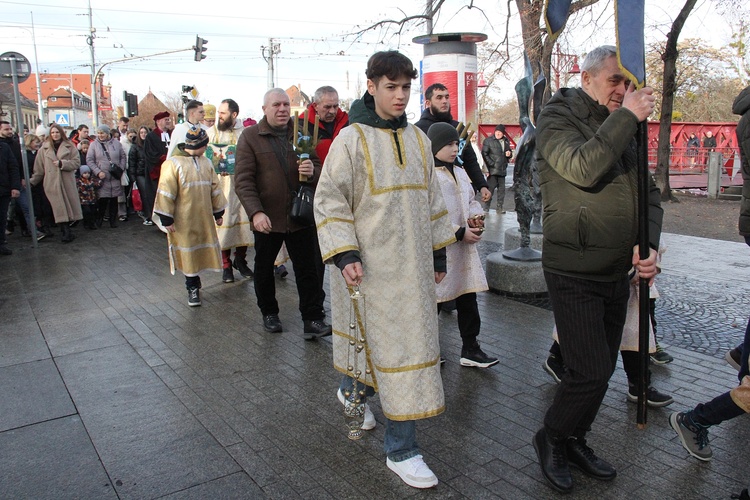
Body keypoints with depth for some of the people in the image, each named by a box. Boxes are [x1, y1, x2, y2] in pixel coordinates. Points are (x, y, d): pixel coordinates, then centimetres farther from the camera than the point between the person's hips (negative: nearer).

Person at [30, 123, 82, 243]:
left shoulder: (70, 146, 5)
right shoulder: (45, 148, 8)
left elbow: (77, 162, -1)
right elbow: (39, 168, 12)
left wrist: (62, 163, -12)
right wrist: (32, 182, 12)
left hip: (67, 182, 0)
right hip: (52, 183, 0)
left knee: (68, 205, 0)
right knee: (59, 208, -5)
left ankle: (66, 232, 10)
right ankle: (67, 232, -5)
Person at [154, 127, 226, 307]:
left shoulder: (205, 162, 8)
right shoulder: (173, 164, -12)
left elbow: (214, 188, 14)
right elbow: (166, 193, -12)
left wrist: (218, 212, 14)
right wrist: (167, 219, -12)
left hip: (204, 218, 6)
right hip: (183, 220, -5)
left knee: (201, 250, 12)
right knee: (188, 254, 4)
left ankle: (193, 285, 29)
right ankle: (193, 287, 19)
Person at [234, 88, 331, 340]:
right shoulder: (250, 137, -2)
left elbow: (318, 169, 9)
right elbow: (243, 180, -10)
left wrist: (312, 171, -17)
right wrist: (255, 212, -23)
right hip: (266, 219, -1)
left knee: (307, 269, 2)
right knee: (264, 269, 15)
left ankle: (313, 320, 9)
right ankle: (269, 313, 35)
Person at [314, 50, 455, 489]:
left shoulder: (418, 139, 11)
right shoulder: (352, 138, -6)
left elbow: (431, 199, 17)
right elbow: (329, 200, -8)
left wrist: (439, 254, 16)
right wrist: (344, 255, -17)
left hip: (413, 263, 6)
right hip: (371, 264, -6)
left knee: (386, 338, 13)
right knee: (394, 345, -4)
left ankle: (353, 393, 42)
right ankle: (401, 450, 11)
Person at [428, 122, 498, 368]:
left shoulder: (460, 173, 15)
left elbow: (471, 201, 24)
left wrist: (476, 217, 1)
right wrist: (460, 232, -18)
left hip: (463, 247, 8)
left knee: (468, 297, 10)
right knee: (434, 300, 4)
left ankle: (470, 348, 21)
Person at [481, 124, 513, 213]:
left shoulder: (506, 141, 15)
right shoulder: (488, 141, -2)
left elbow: (509, 152, 28)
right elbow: (484, 154, -7)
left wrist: (509, 154, 3)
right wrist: (491, 164, -14)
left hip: (502, 169, 6)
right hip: (492, 170, -6)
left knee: (502, 189, 7)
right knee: (491, 188, -6)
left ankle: (499, 207, 13)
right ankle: (486, 207, 1)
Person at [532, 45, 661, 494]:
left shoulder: (624, 129, 13)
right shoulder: (557, 119, -7)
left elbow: (649, 193, 11)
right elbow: (584, 168, -27)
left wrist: (649, 243, -5)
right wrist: (627, 117, -20)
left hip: (618, 273, 7)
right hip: (575, 274, -7)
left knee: (602, 369, 15)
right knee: (592, 372, -8)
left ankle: (575, 441, 34)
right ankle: (552, 439, 18)